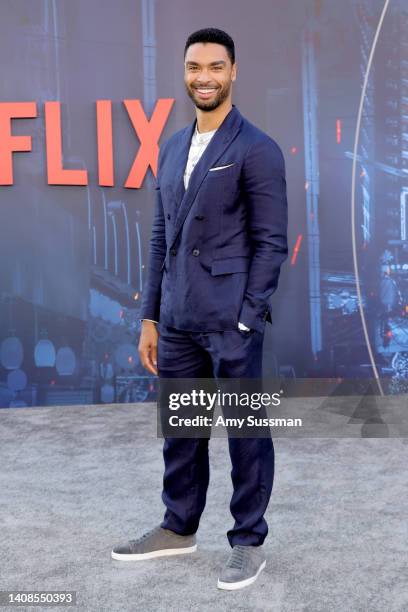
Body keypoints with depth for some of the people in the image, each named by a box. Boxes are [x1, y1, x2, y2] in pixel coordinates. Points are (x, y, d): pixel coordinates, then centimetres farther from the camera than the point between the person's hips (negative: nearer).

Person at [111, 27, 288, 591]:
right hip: (177, 321, 6)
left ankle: (249, 542, 21)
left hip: (231, 320, -6)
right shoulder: (171, 149, 14)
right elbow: (161, 238, 15)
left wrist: (246, 319, -14)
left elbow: (271, 243, -9)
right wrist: (150, 317, 12)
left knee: (246, 431, 5)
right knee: (179, 428, 16)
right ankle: (179, 528, 33)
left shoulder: (256, 150, -6)